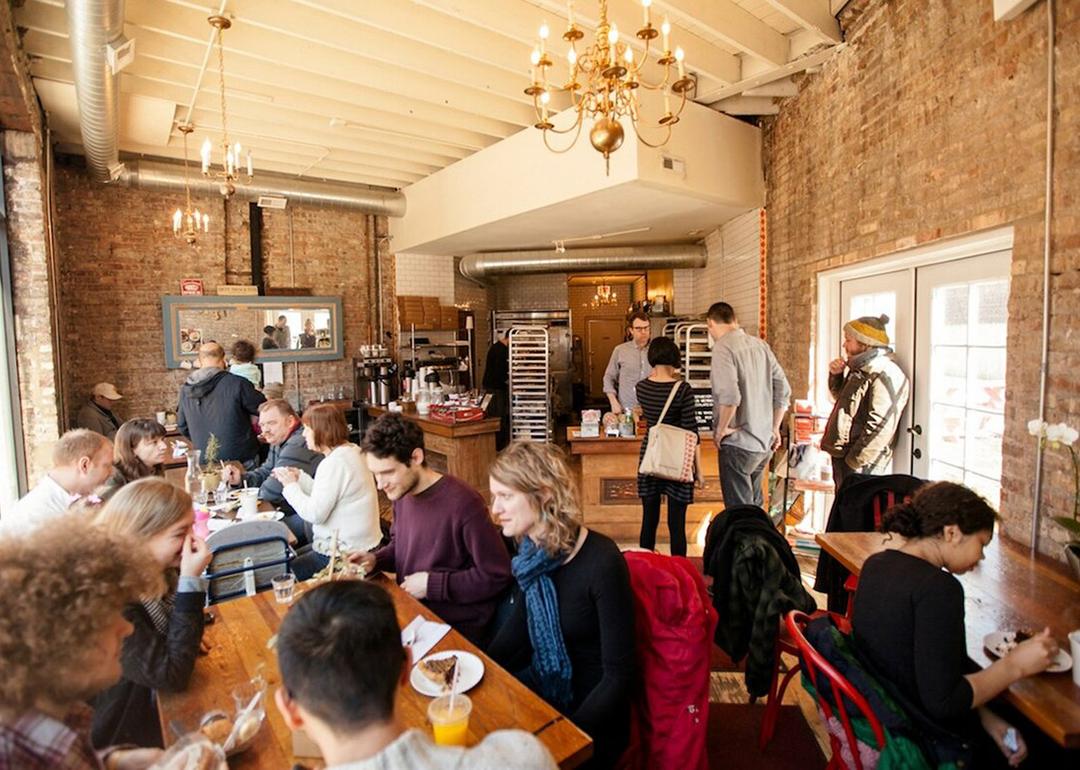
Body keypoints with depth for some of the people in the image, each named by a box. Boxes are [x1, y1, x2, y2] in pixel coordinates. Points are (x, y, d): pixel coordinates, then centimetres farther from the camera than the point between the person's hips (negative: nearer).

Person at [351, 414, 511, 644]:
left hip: (457, 628, -7)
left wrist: (431, 584, -17)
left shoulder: (463, 503, -25)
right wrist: (374, 560, -2)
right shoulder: (403, 493, 1)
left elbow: (496, 576, -21)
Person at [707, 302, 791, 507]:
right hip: (765, 443, 7)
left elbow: (729, 396, -26)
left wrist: (721, 429, -11)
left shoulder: (723, 347, -14)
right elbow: (783, 389, 9)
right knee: (754, 504, 22)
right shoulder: (760, 344, 7)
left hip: (738, 444, -7)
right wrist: (775, 428, 16)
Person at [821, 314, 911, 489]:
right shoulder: (862, 369, 13)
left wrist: (855, 461, -21)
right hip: (842, 457, 9)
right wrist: (835, 376, 7)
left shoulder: (886, 374, -18)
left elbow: (880, 428, -25)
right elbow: (842, 398, 26)